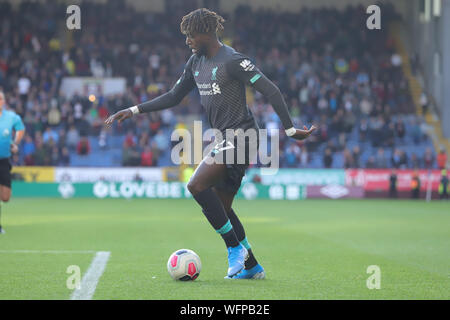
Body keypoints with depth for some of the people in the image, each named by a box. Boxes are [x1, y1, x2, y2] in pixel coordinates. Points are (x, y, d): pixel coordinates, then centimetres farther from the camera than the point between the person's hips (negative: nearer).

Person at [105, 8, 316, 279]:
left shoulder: (232, 60, -15)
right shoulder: (196, 62, 11)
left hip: (241, 135, -9)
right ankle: (251, 267, 17)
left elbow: (271, 91, -16)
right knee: (221, 207, 9)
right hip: (224, 138, 9)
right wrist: (134, 111, 15)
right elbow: (174, 97, 20)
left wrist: (290, 130, -19)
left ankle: (235, 247, -10)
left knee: (197, 186, -21)